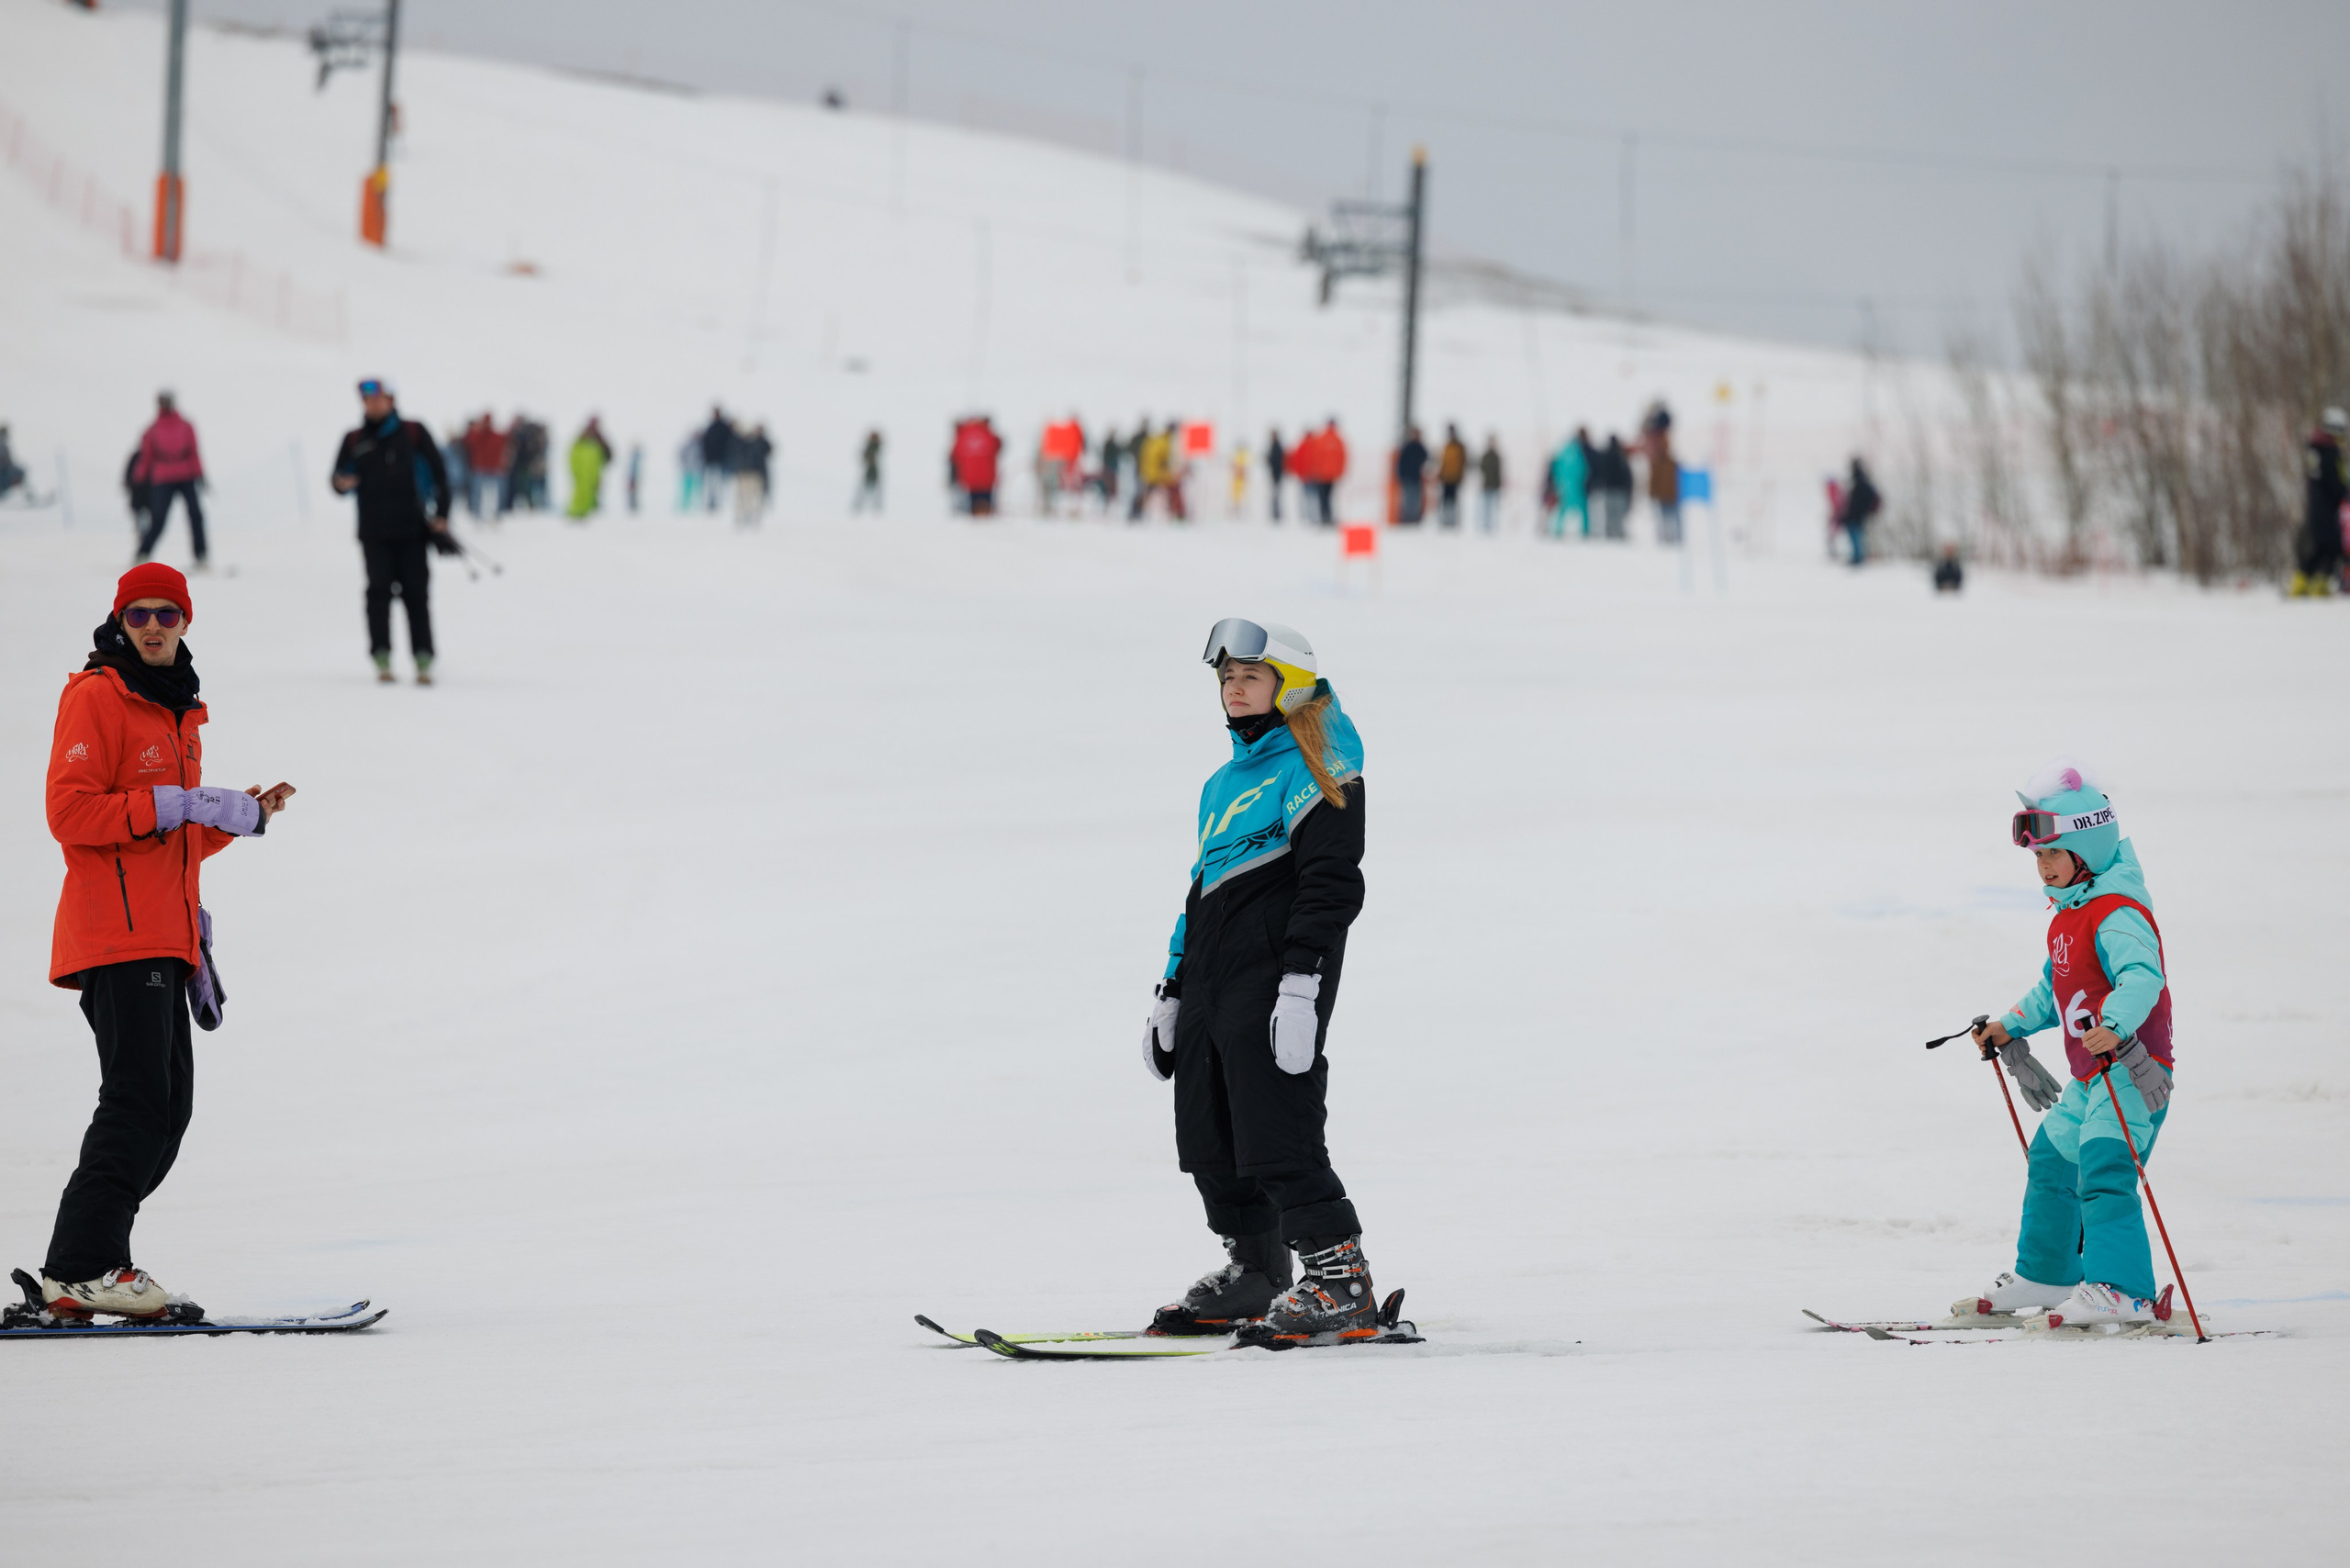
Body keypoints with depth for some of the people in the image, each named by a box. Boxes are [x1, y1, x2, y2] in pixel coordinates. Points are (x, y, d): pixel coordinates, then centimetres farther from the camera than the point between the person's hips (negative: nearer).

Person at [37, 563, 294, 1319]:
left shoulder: (178, 712, 22)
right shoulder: (94, 698, -4)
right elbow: (70, 814, -14)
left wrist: (239, 818, 12)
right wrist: (173, 807, -17)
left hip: (165, 937, 9)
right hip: (117, 935, -9)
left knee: (168, 1108, 6)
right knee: (139, 1100, -16)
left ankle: (77, 1272, 8)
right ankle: (82, 1268, -17)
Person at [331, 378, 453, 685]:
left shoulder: (413, 434, 6)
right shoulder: (355, 441, 11)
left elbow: (438, 475, 7)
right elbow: (340, 479, 13)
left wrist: (441, 515, -2)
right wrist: (343, 484, -12)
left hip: (412, 530, -1)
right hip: (374, 532, 1)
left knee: (416, 593, -4)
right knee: (379, 591, -8)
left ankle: (423, 660, -3)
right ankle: (381, 658, -7)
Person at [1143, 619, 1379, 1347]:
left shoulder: (1314, 773, -7)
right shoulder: (1225, 783, 21)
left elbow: (1330, 887, -14)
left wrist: (1301, 989, -22)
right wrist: (1171, 993, 26)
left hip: (1271, 982, -9)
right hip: (1209, 982, 9)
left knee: (1278, 1137, -14)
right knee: (1210, 1140, 10)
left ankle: (1340, 1282, -10)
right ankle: (1252, 1273, 23)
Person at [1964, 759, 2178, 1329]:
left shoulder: (2117, 914, -19)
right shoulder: (2069, 915, 14)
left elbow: (2142, 976, -37)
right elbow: (2056, 987, 29)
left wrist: (2115, 1025, -53)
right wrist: (2010, 1025, 24)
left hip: (2132, 1072, -11)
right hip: (2089, 1081, 11)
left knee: (2104, 1171, -24)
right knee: (2051, 1161, 23)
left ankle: (2123, 1291, -32)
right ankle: (2046, 1276, 40)